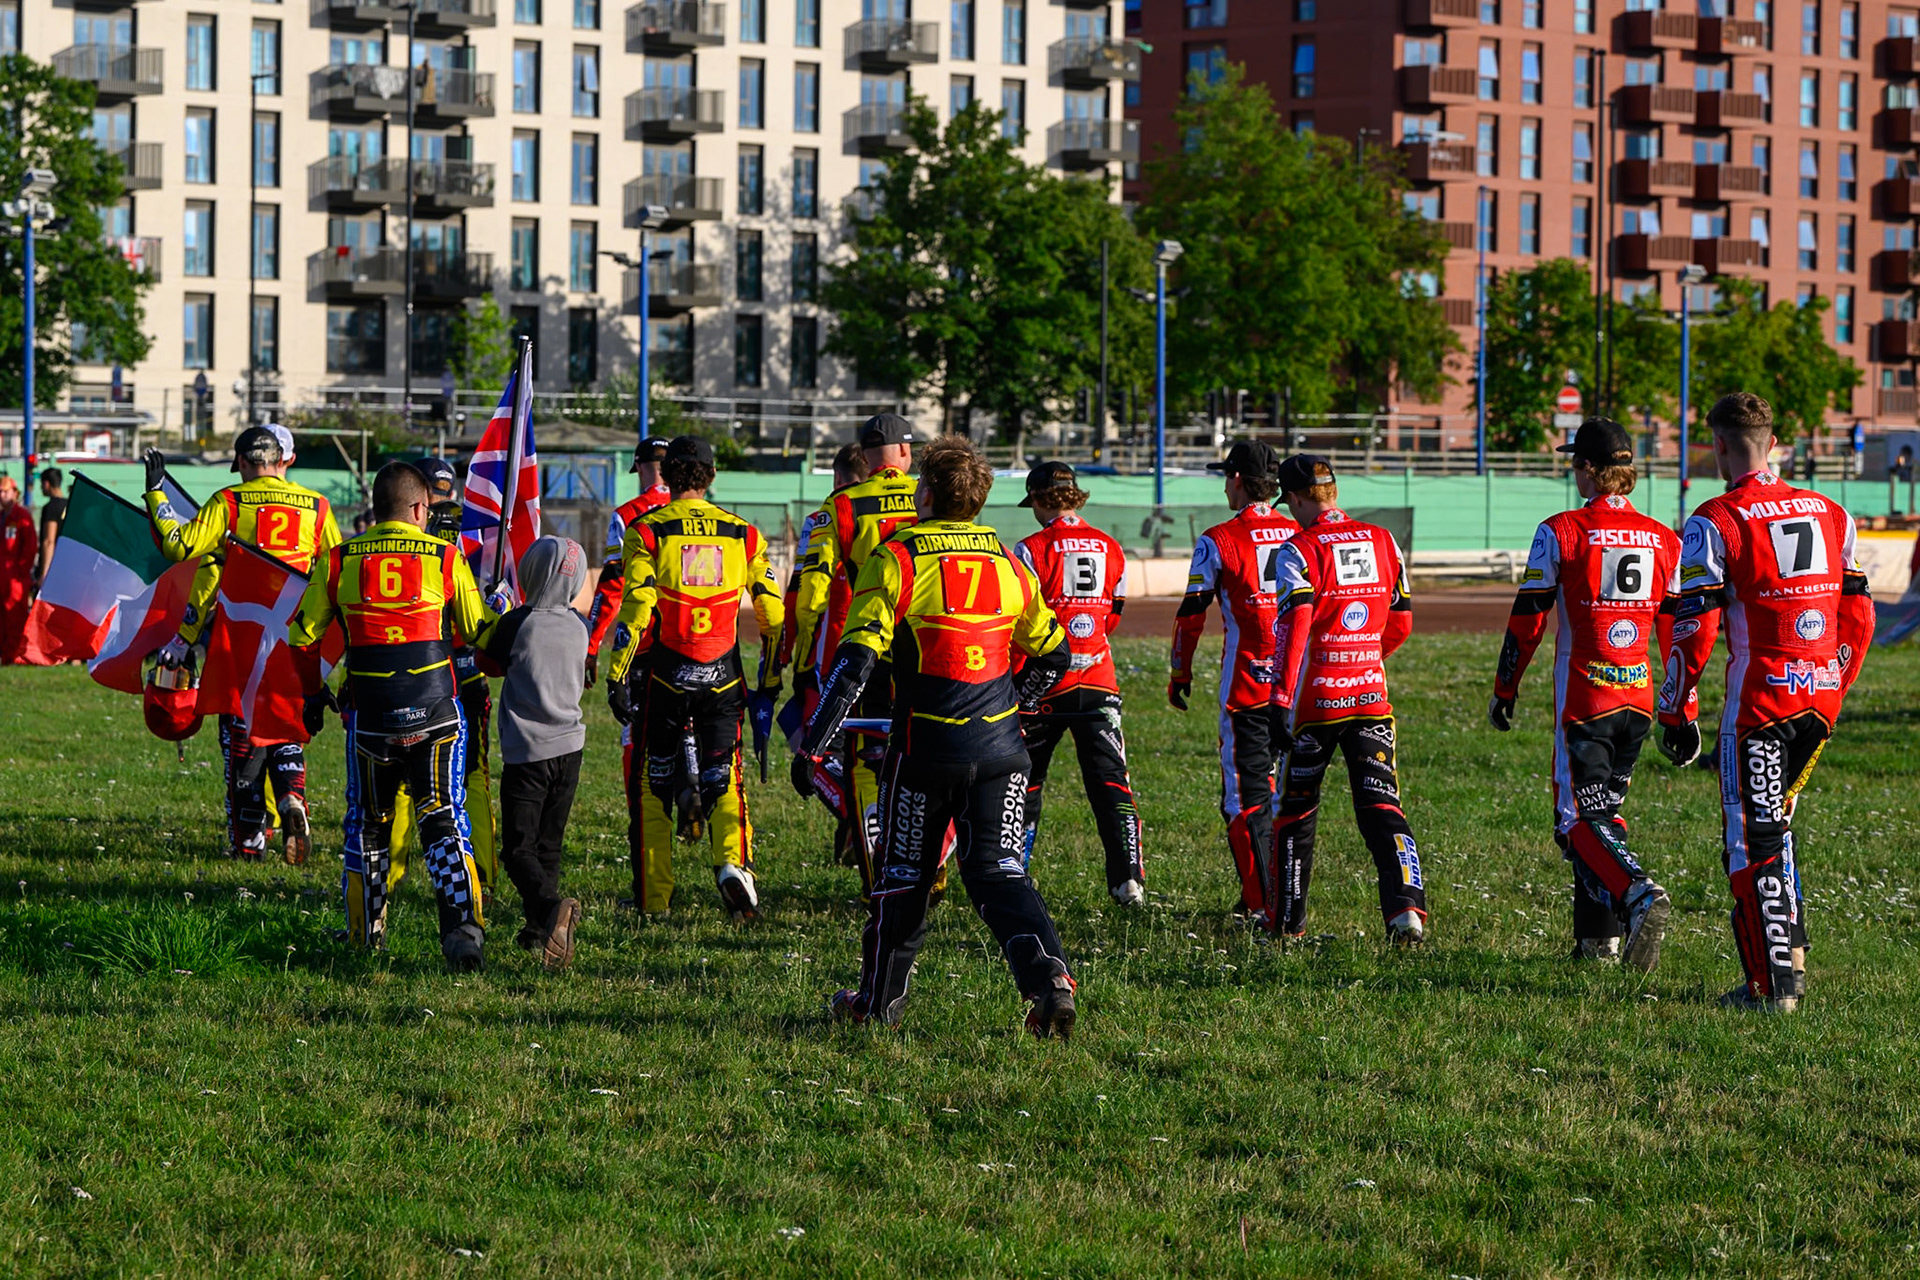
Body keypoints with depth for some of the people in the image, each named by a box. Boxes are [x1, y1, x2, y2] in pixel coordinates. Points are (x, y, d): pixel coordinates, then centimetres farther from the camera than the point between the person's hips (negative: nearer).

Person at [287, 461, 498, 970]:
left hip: (369, 713, 1)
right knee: (443, 819, 2)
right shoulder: (446, 558, -2)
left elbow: (303, 634, 8)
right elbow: (482, 634, 7)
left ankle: (365, 935, 24)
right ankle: (463, 925, -13)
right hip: (437, 712, -1)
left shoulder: (338, 560, 1)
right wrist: (509, 617, 30)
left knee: (367, 823, 17)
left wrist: (311, 694, 23)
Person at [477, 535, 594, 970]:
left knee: (519, 849, -5)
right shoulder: (578, 627, 3)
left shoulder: (517, 623, -10)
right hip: (569, 748, 5)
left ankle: (551, 906, -29)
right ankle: (538, 929, 12)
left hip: (527, 752, -5)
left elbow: (490, 660, 6)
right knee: (548, 846, 14)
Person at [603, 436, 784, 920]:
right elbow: (772, 612, 4)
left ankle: (654, 898, 12)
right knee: (723, 778, 10)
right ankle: (733, 860, -16)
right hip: (722, 678, 2)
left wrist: (617, 676, -9)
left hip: (664, 675, -2)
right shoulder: (742, 535, 4)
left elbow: (636, 608, -12)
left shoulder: (647, 531, -5)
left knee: (652, 786, 10)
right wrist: (771, 677, 13)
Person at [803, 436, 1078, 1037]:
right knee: (1000, 873, 3)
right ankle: (1050, 978, -19)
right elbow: (1055, 651, 15)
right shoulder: (1007, 563, 8)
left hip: (927, 747, -3)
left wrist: (818, 734, -6)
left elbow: (858, 655, -13)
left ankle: (879, 999, 25)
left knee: (903, 875, 12)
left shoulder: (895, 560, -7)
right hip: (1000, 748, 3)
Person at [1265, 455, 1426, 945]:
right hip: (1372, 696, 4)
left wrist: (1280, 704, -18)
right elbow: (1401, 623, 14)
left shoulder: (1299, 553, -10)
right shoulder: (1381, 541, 6)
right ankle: (1406, 908, -18)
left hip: (1316, 701, -4)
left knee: (1294, 810, 12)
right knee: (1381, 807, 1)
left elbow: (1291, 630, -18)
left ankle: (1287, 919, 21)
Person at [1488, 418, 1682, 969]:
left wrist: (1504, 691, 6)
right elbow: (1677, 629, 9)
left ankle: (1640, 895, -31)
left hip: (1583, 695, -5)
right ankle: (1599, 937, 14)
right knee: (1603, 810, 16)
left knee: (1579, 819, -5)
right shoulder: (1662, 539, 7)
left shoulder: (1561, 532, -7)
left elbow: (1527, 619, -5)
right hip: (1639, 696, 5)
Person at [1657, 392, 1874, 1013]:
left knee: (1752, 838, 1)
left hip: (1760, 698, -6)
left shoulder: (1716, 522, -8)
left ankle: (1770, 984, -3)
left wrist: (1677, 714, -3)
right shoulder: (1830, 514, 10)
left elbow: (1694, 628, -10)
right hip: (1820, 695, 6)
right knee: (1775, 819, 22)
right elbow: (1859, 617, 13)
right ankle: (1792, 959, 20)